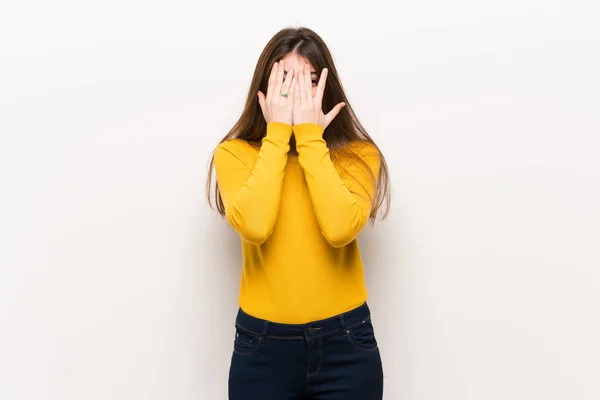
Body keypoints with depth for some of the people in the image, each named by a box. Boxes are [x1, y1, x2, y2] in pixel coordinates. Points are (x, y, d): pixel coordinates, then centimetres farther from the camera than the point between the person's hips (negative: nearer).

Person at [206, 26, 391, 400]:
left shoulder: (357, 154, -2)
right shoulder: (234, 153, -2)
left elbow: (340, 229, -20)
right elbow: (254, 227, -21)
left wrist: (310, 138, -16)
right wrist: (277, 134, -15)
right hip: (262, 344, 0)